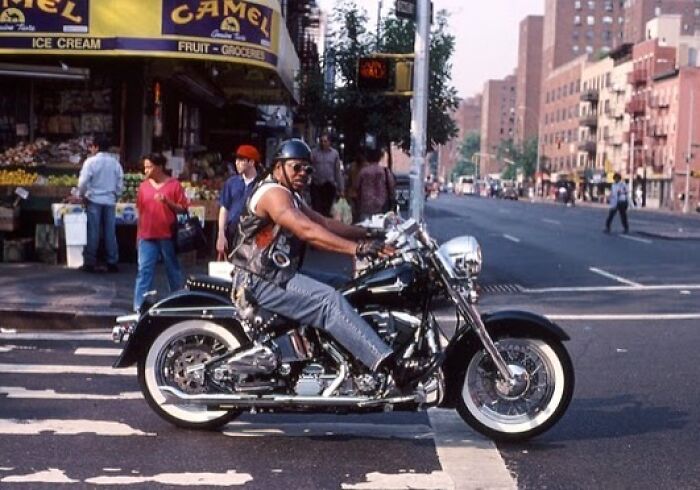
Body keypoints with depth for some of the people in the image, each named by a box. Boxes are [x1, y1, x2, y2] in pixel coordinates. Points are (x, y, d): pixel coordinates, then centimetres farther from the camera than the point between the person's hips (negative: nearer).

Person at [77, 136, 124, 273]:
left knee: (93, 232, 1)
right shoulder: (115, 162, 4)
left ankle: (90, 263, 2)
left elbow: (83, 182, -11)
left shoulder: (91, 161, -8)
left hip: (94, 200, -3)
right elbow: (120, 183, 7)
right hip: (110, 201, 3)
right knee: (110, 232, 6)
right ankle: (112, 263, 7)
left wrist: (82, 195, 5)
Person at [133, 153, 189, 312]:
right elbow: (140, 211, 13)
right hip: (147, 236, 2)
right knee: (144, 270, -2)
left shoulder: (174, 185, -3)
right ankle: (139, 307, -2)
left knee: (174, 270, 10)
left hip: (168, 236, -2)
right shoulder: (143, 186, 7)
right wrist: (138, 235, 14)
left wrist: (167, 202, -19)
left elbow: (182, 209, -3)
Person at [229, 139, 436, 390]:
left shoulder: (292, 197, 22)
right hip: (263, 282, -11)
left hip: (278, 275, 11)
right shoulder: (273, 193, -14)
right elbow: (308, 231, -29)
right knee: (330, 301, -24)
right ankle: (393, 367, -32)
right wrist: (357, 248, -37)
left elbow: (325, 223, 14)